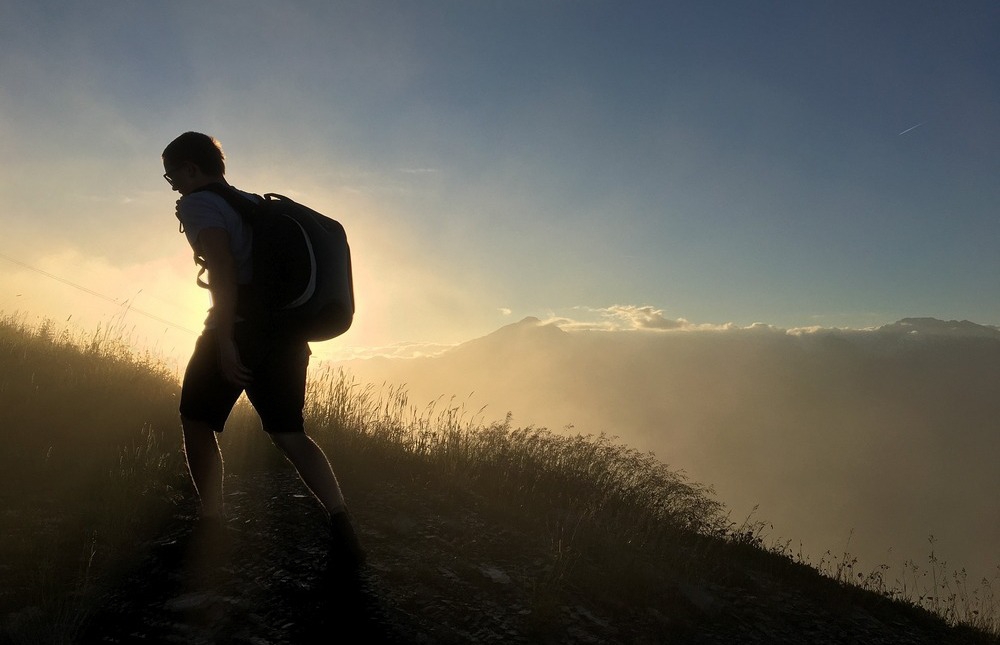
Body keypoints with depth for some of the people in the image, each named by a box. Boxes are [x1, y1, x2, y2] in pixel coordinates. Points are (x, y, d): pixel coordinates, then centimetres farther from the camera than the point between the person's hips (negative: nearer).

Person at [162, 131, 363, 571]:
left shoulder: (198, 204, 0)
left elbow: (222, 266, -16)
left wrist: (224, 339, -22)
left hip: (241, 325, -7)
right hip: (286, 329, 7)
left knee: (196, 419, 14)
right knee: (287, 432, 10)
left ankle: (211, 522, 11)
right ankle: (341, 522, -6)